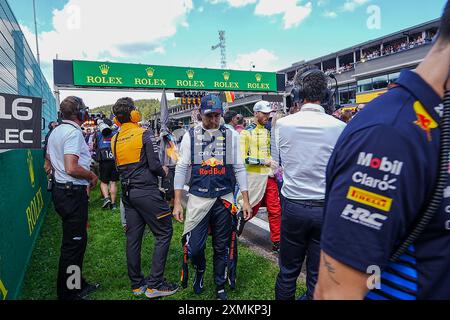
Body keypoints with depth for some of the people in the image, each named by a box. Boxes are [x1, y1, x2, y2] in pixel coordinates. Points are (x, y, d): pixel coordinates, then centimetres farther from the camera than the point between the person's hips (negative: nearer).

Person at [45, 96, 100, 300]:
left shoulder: (56, 131, 14)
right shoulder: (74, 132, -17)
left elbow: (48, 164, 21)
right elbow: (72, 168, -26)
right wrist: (92, 176, -11)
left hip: (60, 190, 10)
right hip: (73, 193, -10)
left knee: (77, 240, 19)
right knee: (73, 243, 0)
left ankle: (77, 284, 32)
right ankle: (67, 294, 12)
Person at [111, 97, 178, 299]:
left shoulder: (114, 140, 9)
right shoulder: (144, 134, -10)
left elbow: (119, 167, 13)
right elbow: (154, 165, -14)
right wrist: (163, 172, 5)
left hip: (127, 192, 7)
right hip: (146, 191, -7)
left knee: (133, 237, 12)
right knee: (163, 233, 2)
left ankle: (137, 284, 23)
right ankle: (155, 284, 3)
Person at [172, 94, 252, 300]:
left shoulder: (231, 135, 3)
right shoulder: (190, 135, 1)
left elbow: (239, 169, 4)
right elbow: (181, 169, 0)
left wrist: (246, 200, 1)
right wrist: (177, 202, -4)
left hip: (224, 199, 1)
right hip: (198, 198, 0)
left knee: (221, 248, 12)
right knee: (194, 247, 0)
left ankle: (220, 287, 34)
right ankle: (200, 270, 36)